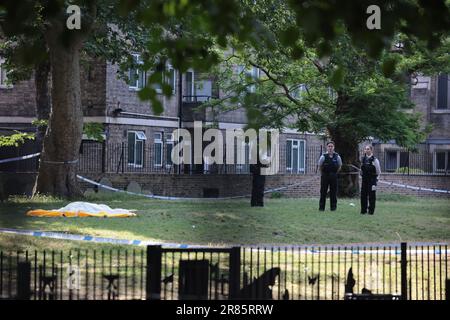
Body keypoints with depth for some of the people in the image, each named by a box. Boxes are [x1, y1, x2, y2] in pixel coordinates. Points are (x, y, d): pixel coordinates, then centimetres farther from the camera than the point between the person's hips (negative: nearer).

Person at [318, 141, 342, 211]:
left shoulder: (337, 157, -2)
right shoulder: (323, 156, -7)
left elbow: (339, 166, 11)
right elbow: (320, 166, 6)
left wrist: (335, 173, 9)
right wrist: (324, 173, 8)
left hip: (333, 176, 1)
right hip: (325, 176, -1)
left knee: (333, 192, 3)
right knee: (323, 192, 1)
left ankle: (333, 207, 11)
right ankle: (321, 207, 7)